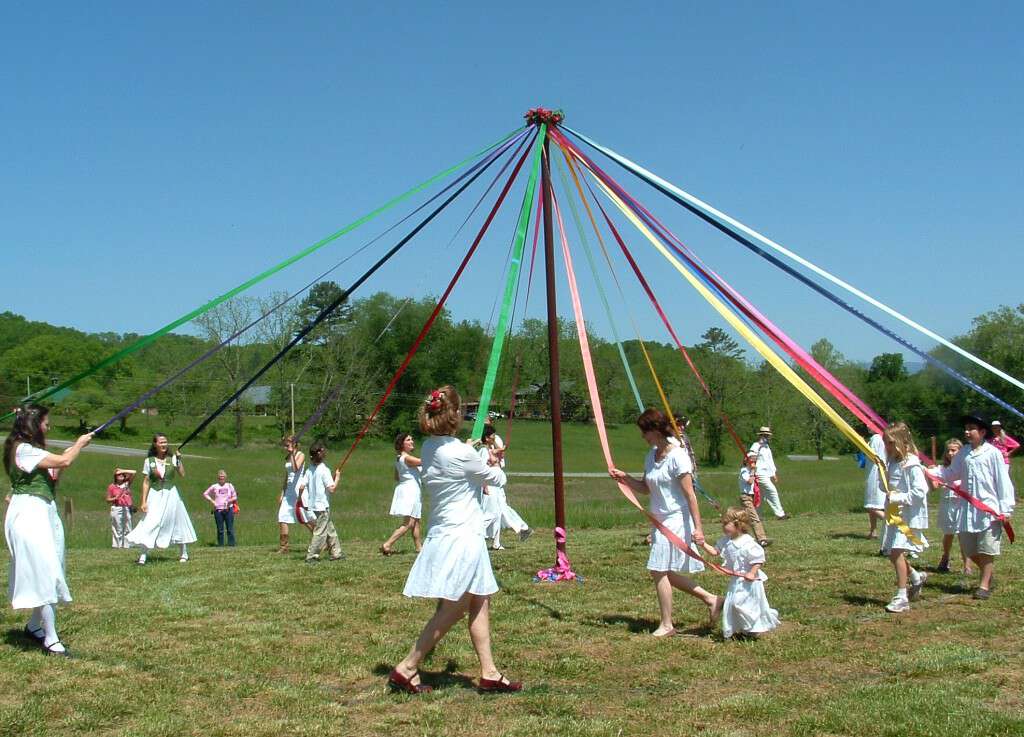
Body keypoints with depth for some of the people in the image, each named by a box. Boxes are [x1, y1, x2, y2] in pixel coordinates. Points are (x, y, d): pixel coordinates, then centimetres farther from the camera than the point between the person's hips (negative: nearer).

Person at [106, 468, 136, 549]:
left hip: (127, 509, 3)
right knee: (118, 529, -4)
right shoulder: (112, 487, 2)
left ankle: (126, 545, 6)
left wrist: (122, 471, 1)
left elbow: (133, 473, 0)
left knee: (127, 529, 3)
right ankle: (117, 545, 0)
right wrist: (115, 498, -13)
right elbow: (108, 500, 5)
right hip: (117, 509, -3)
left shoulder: (127, 484, 9)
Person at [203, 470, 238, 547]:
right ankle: (220, 544, 9)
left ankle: (231, 544, 3)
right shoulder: (214, 486, 6)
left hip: (228, 509, 0)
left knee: (230, 528, -1)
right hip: (218, 510, 0)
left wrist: (230, 500, -10)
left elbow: (235, 497, 11)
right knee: (220, 529, 3)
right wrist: (211, 500, -1)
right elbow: (205, 494, 13)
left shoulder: (230, 486, 8)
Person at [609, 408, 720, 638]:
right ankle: (711, 599, 24)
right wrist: (625, 478, 0)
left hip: (676, 520, -9)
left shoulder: (677, 456, -16)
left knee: (659, 570, -6)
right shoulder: (651, 455, 9)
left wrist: (698, 528, -19)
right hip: (661, 521, 9)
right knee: (666, 571, 12)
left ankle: (666, 625, 6)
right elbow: (646, 488, 17)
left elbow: (689, 494, -18)